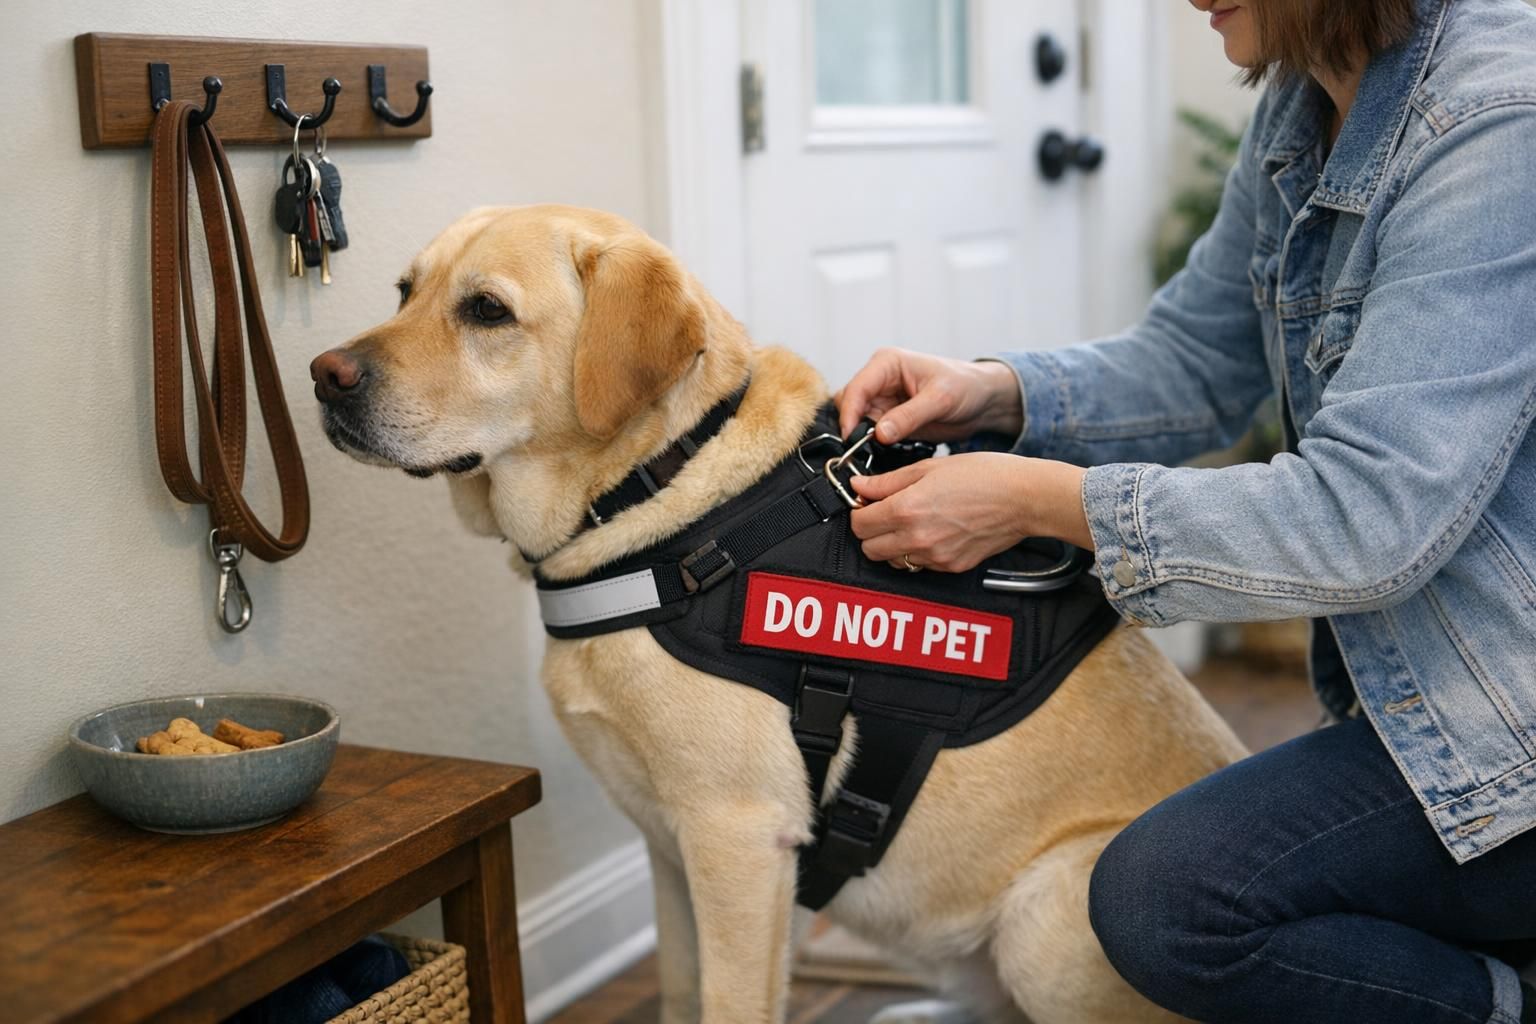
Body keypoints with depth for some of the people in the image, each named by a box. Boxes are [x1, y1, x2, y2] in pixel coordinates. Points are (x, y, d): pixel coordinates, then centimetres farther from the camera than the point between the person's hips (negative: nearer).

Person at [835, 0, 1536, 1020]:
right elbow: (1193, 360, 11)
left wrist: (1039, 499, -23)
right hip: (1414, 688, 9)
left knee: (1162, 898, -18)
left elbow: (1371, 516, -30)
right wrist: (998, 393, -7)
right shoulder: (1304, 105, 3)